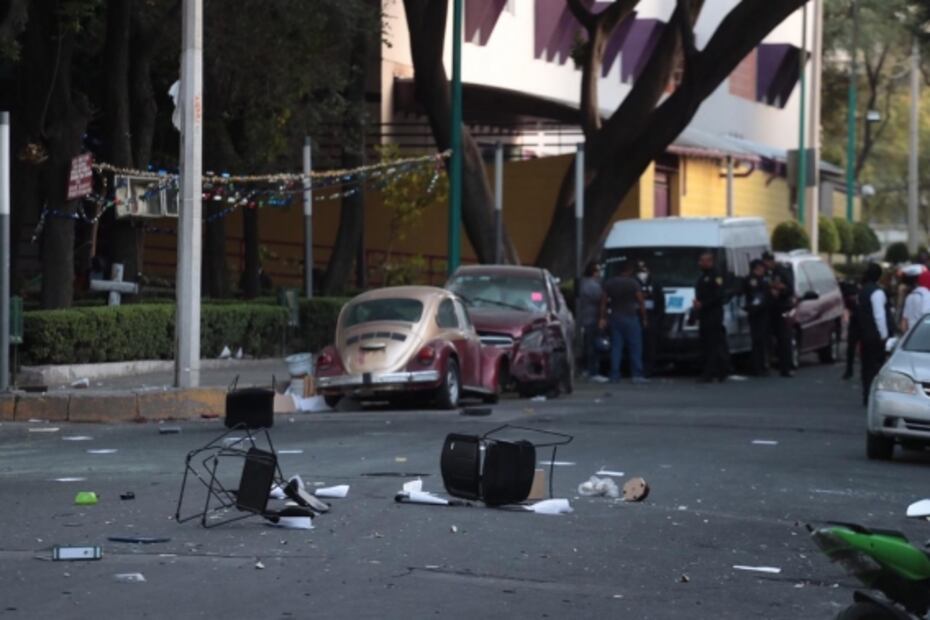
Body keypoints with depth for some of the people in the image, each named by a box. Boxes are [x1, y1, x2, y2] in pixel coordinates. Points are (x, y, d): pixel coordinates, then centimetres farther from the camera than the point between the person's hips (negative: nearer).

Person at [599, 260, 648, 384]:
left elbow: (603, 302, 8)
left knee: (616, 347, 5)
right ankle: (637, 375, -6)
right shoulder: (633, 283, -5)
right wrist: (644, 318, 3)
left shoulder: (609, 283, 8)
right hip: (631, 318, -4)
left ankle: (614, 375, 2)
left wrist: (603, 318, 11)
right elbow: (641, 302, -5)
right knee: (635, 347, -1)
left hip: (615, 318, 4)